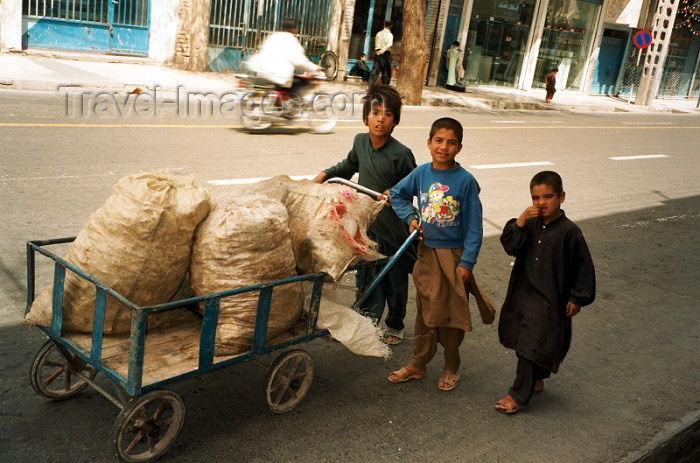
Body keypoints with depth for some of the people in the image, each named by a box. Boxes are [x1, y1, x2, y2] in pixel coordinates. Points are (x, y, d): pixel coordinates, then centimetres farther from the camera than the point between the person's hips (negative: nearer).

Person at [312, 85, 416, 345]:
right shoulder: (360, 141, -1)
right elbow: (349, 166, 20)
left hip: (393, 227, -4)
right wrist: (325, 174, 9)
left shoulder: (401, 154, -19)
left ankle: (395, 325, 34)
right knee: (367, 276, 11)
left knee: (395, 280, 13)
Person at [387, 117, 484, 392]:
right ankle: (417, 365, 29)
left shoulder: (465, 181, -14)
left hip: (454, 255, -3)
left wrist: (467, 263, -13)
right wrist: (410, 217, 0)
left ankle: (451, 368, 27)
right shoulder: (421, 173, -3)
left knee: (452, 313, 9)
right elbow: (397, 194, 16)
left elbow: (474, 226, -11)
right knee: (424, 312, 15)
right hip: (426, 252, 4)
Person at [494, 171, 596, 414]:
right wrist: (519, 222, -22)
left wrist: (577, 298, -6)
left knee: (531, 345, -5)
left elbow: (584, 267, -7)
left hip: (550, 300, -6)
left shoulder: (569, 231, -13)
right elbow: (510, 246, -10)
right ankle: (536, 380, 40)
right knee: (523, 343, 17)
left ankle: (519, 394, 6)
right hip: (523, 294, 6)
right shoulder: (530, 224, 0)